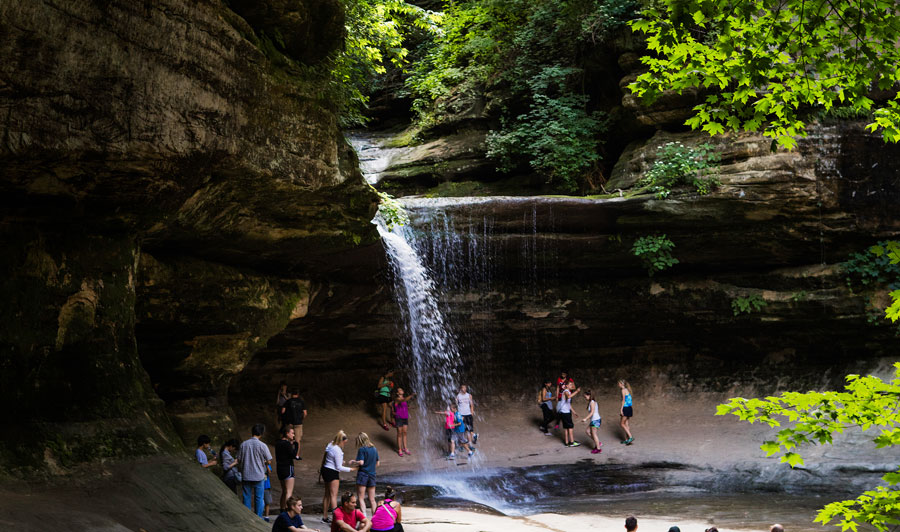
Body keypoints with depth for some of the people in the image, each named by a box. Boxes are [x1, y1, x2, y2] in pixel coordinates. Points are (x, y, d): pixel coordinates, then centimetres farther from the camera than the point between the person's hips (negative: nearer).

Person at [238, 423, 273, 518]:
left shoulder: (244, 444, -4)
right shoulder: (262, 445, -12)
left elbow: (239, 460, 3)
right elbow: (269, 461, -7)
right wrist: (264, 462, 16)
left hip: (246, 475, 3)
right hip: (259, 476, -2)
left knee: (247, 497, 11)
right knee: (259, 497, 8)